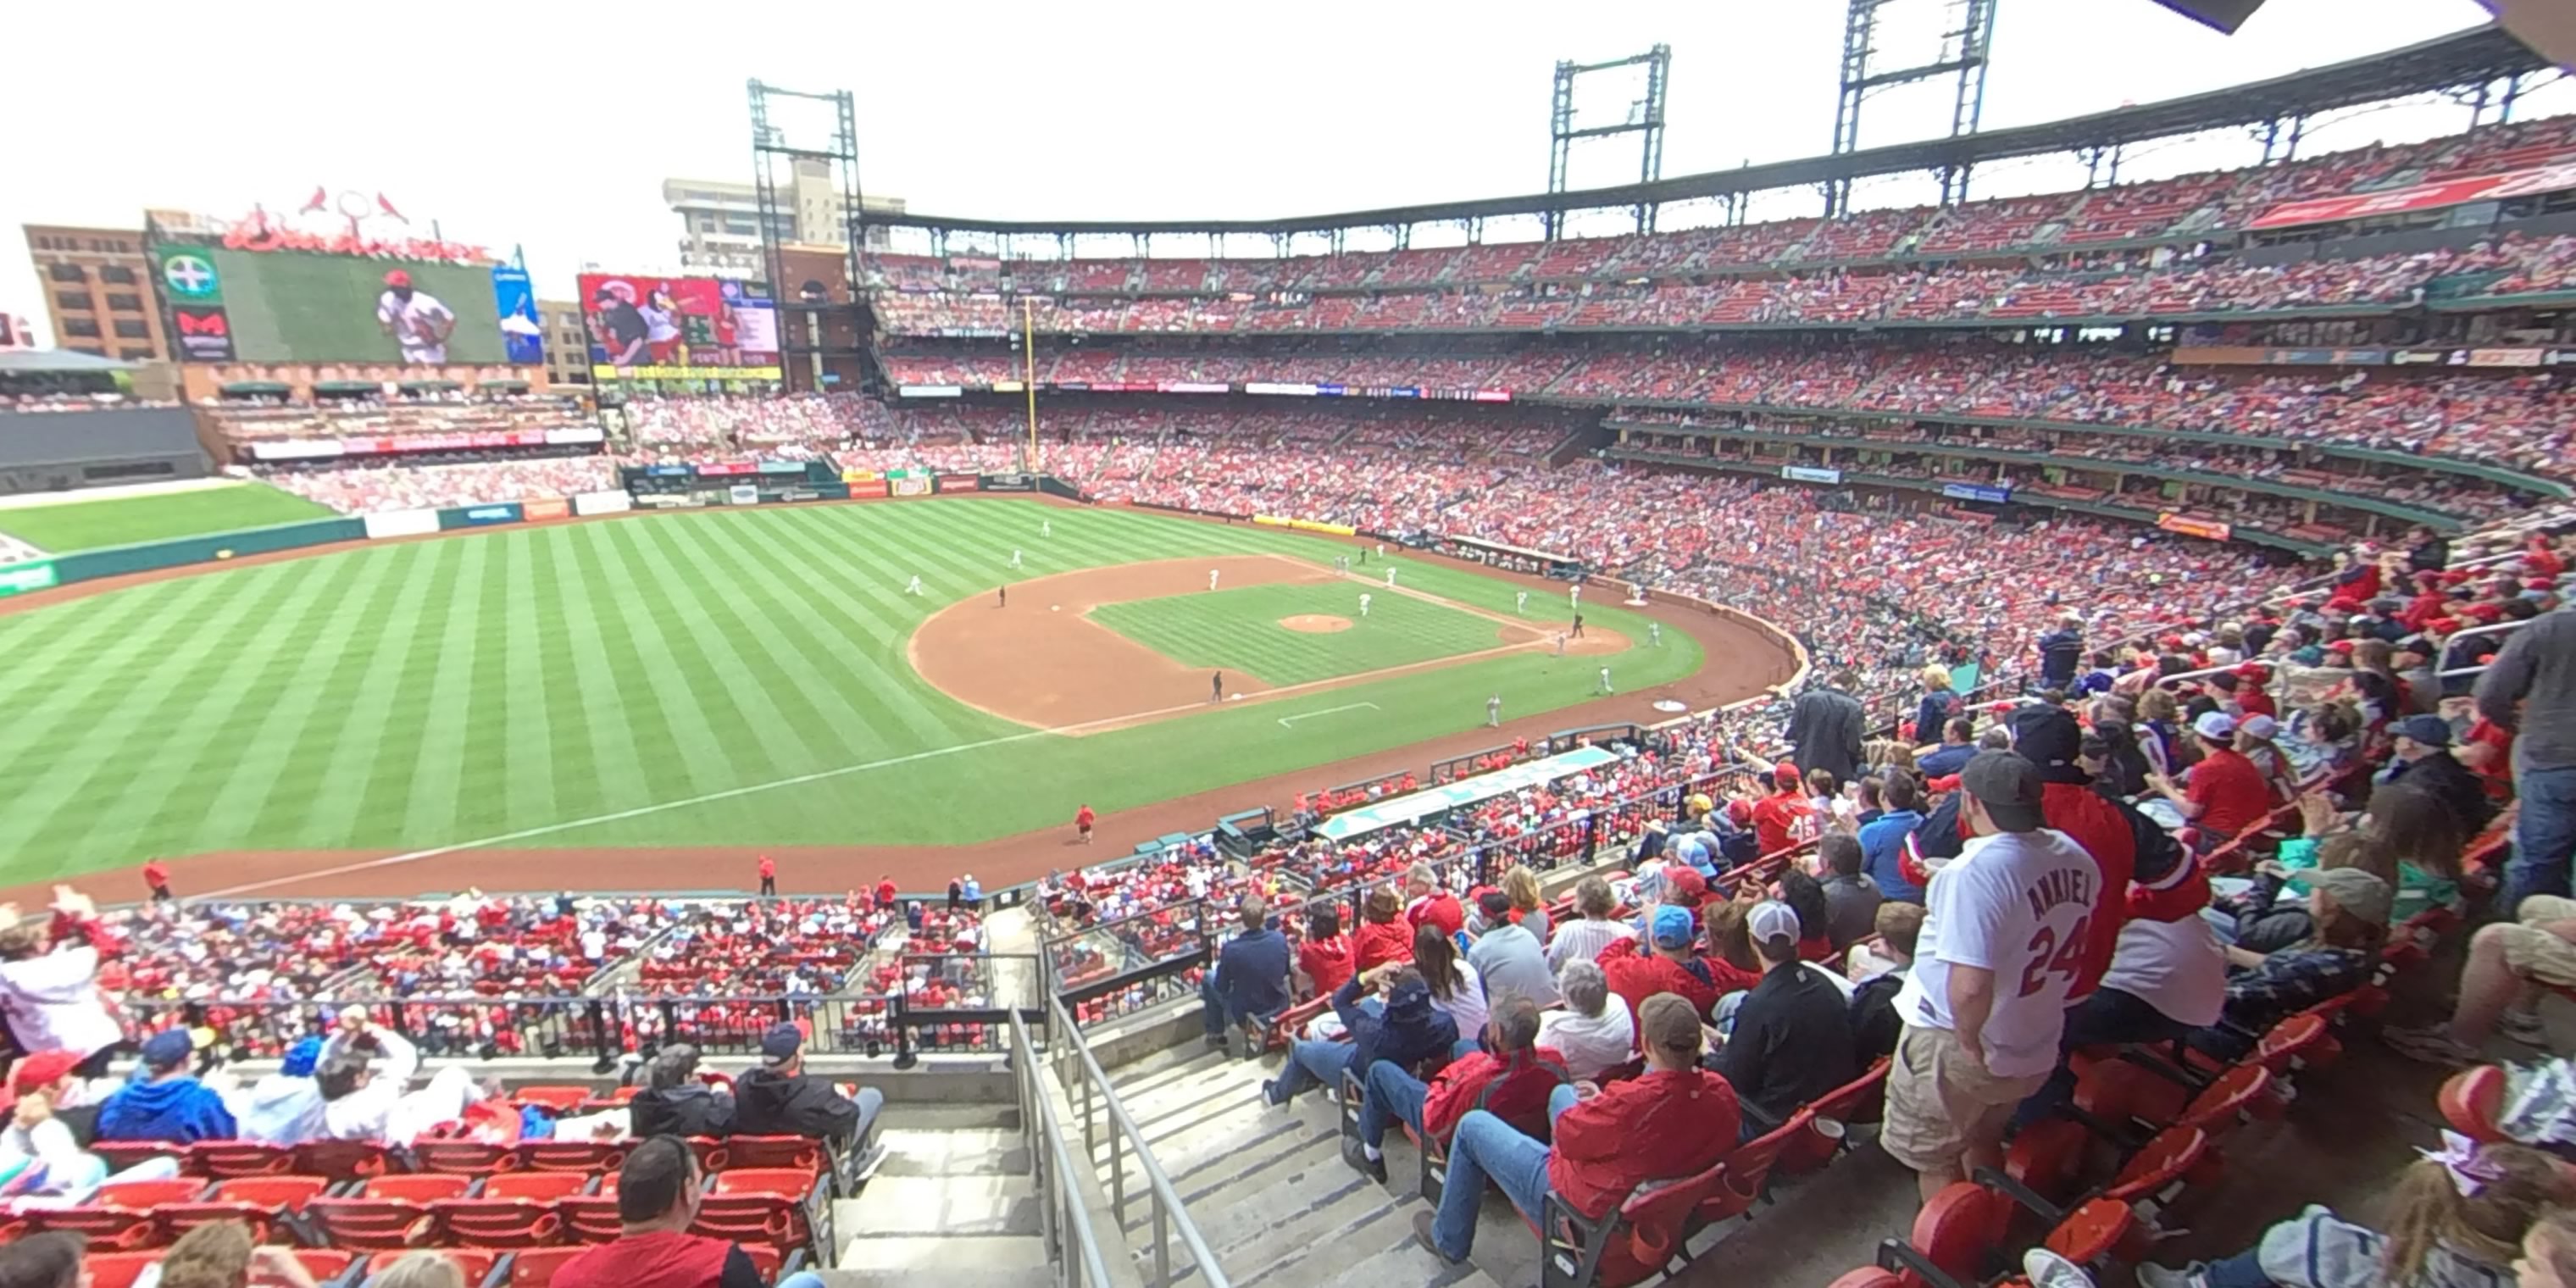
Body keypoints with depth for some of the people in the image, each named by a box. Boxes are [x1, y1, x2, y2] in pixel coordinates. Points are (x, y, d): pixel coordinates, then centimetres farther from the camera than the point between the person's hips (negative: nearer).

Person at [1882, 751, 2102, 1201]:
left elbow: (1970, 987, -37)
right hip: (2037, 1049, 8)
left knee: (1932, 1158, 15)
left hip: (1960, 1048, -7)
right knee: (1983, 1140, 30)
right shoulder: (2076, 858, -6)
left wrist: (1969, 1041, -19)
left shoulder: (1975, 870, -31)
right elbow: (2072, 951, 10)